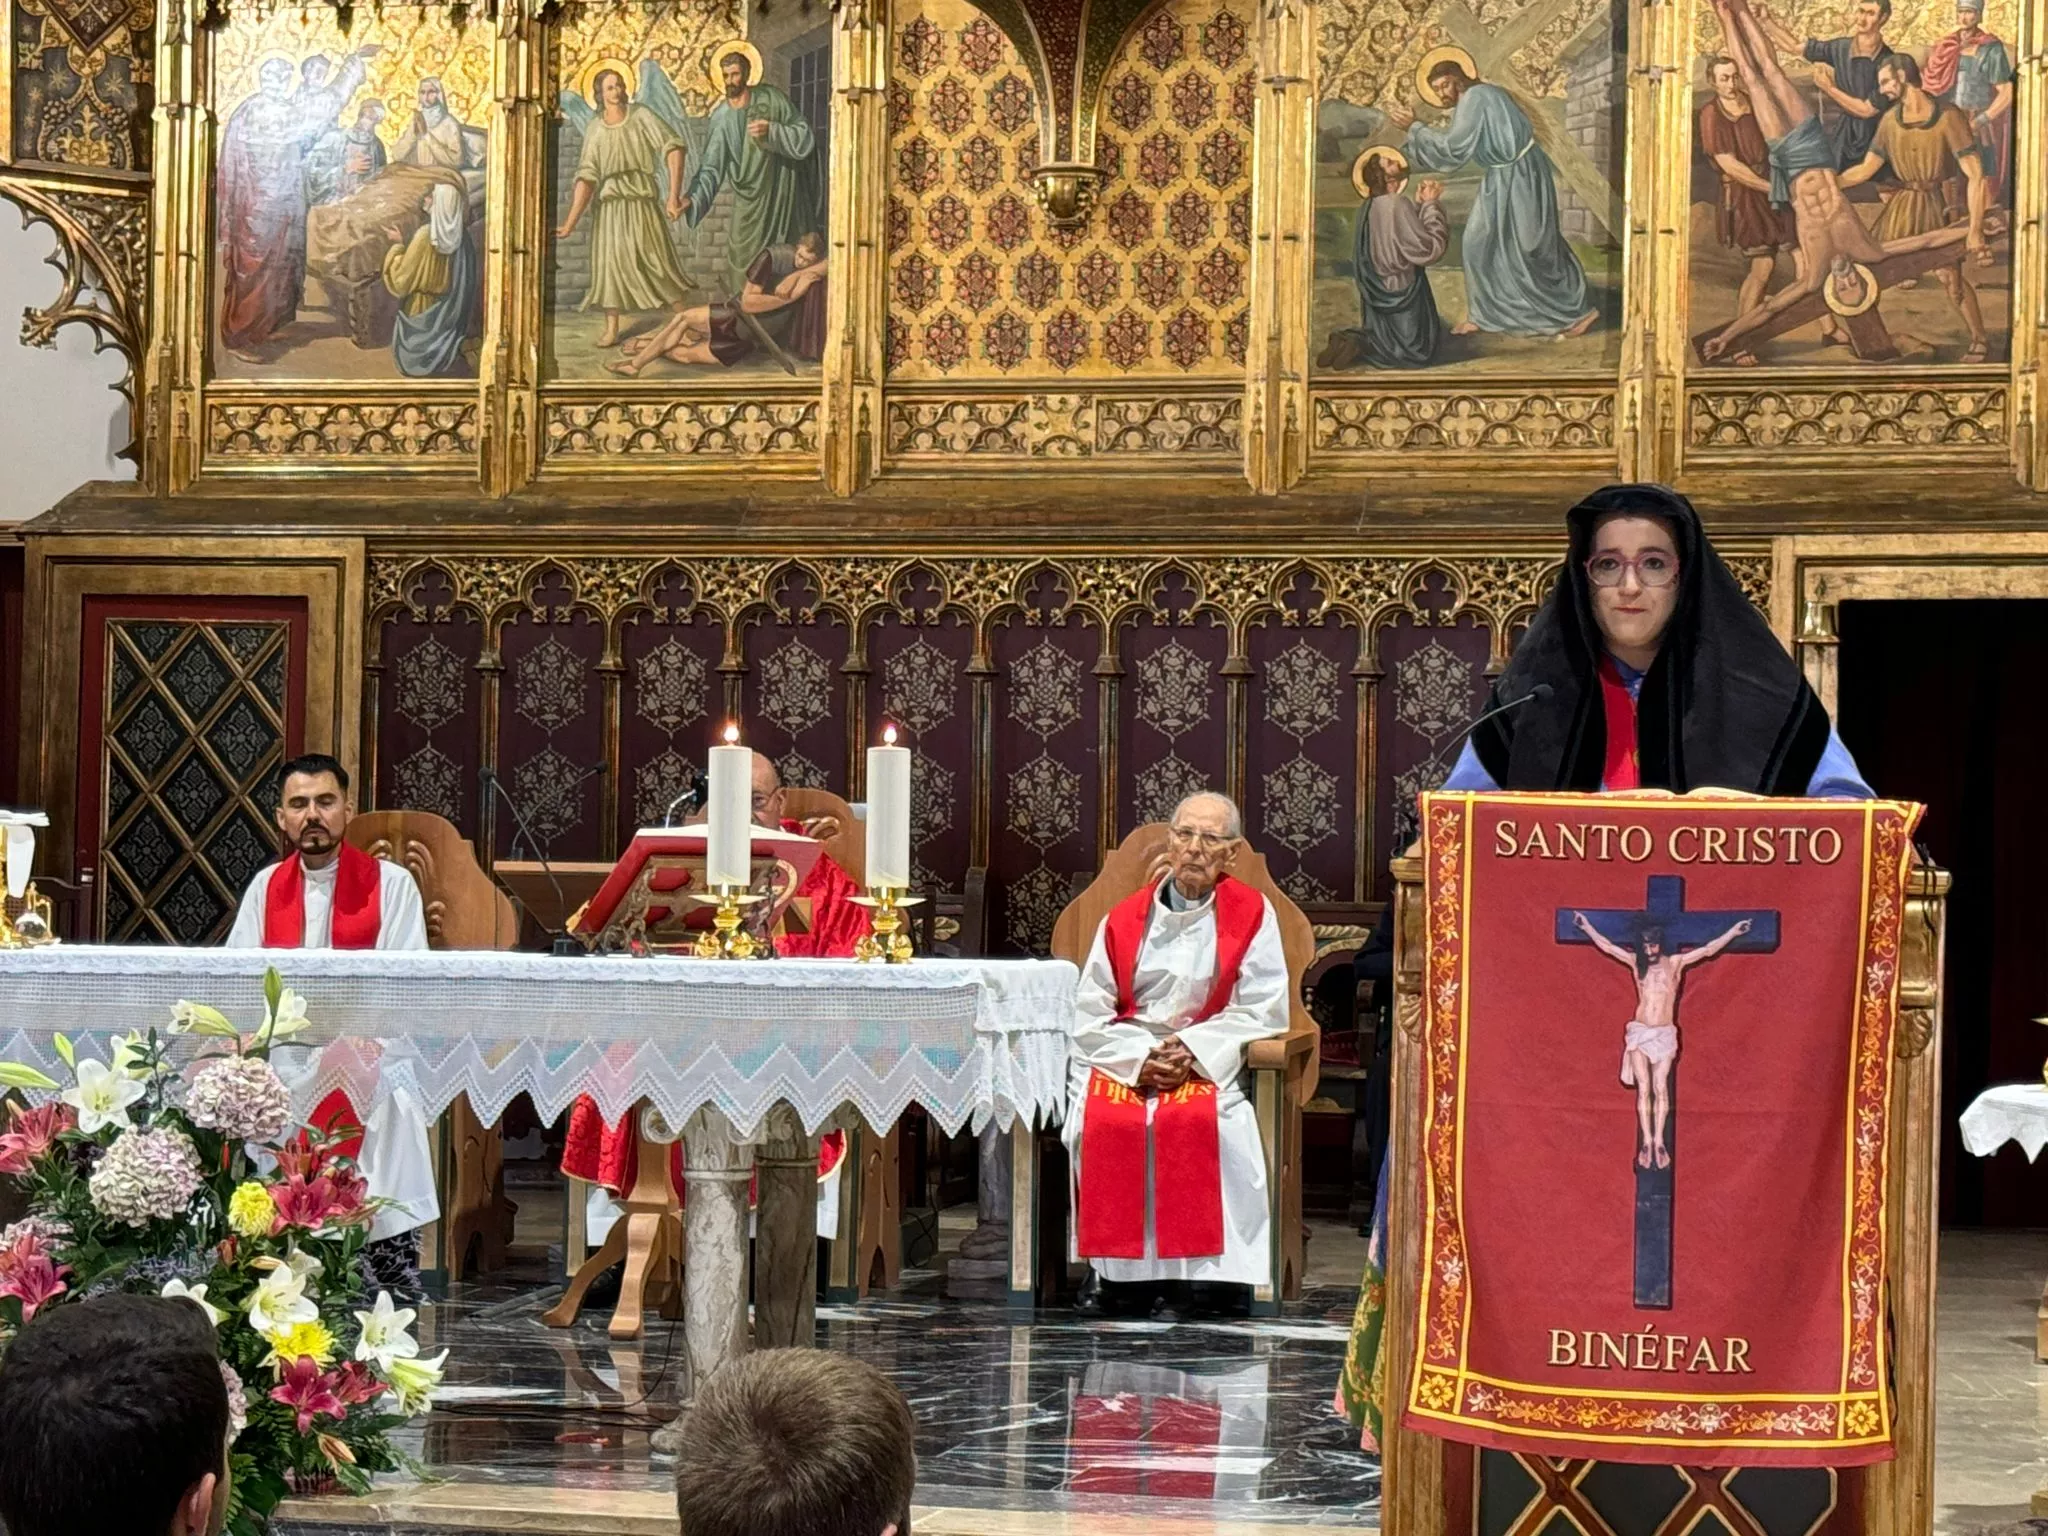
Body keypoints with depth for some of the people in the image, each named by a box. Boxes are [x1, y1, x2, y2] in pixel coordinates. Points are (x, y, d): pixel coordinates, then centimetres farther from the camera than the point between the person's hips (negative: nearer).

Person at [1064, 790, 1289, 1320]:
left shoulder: (1252, 913, 5)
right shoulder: (1124, 919, 10)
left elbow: (1262, 1012, -2)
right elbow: (1088, 1016, 5)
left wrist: (1193, 1050, -14)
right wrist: (1140, 1058, -13)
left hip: (1209, 1063, -2)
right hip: (1123, 1055, 2)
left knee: (1204, 1119, -34)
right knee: (1102, 1119, -29)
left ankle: (1218, 1269, -27)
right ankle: (1121, 1270, -22)